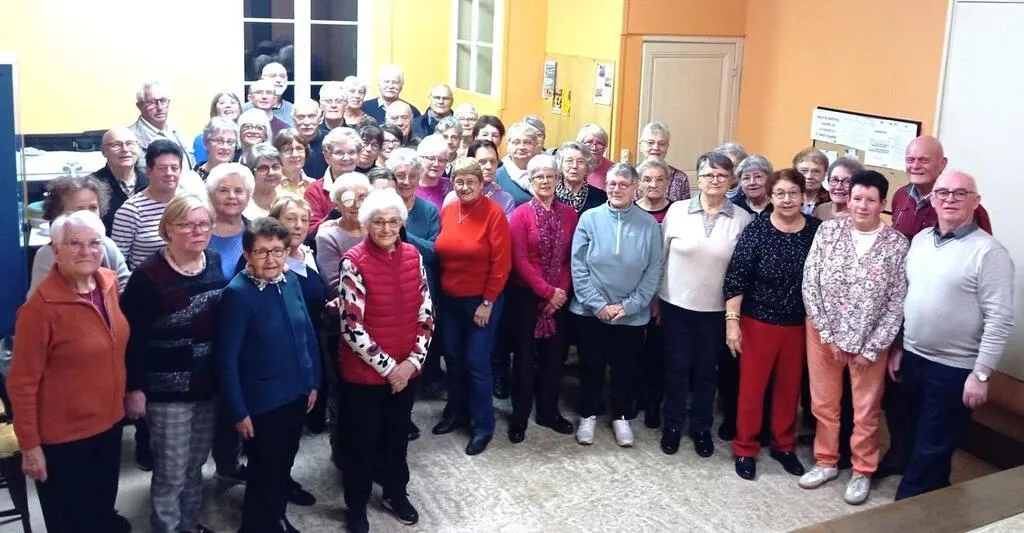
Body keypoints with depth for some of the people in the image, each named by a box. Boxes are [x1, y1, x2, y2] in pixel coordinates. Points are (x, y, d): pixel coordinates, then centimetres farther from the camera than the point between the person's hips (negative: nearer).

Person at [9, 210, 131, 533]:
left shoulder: (109, 283, -3)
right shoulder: (41, 306, -23)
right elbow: (22, 382, -18)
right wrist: (29, 445, -16)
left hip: (109, 421, 6)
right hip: (62, 435, -6)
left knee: (103, 507, 27)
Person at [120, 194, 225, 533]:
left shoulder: (218, 265, 2)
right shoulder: (149, 275, -15)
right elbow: (132, 335, -14)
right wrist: (134, 387, -14)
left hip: (209, 385, 5)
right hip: (168, 388, -5)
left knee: (195, 464, 20)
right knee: (171, 471, 5)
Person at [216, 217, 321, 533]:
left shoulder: (291, 281, -2)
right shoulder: (237, 293, -20)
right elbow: (227, 359, -17)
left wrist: (313, 381, 10)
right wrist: (239, 411, -15)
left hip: (296, 394, 6)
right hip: (262, 403, -6)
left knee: (284, 465, 22)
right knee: (264, 472, 10)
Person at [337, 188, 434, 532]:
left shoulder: (412, 255, 0)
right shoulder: (354, 261, -16)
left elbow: (426, 313, 3)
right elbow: (351, 327, -18)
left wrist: (413, 361, -7)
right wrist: (387, 366, -15)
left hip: (406, 369, 4)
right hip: (364, 371, -4)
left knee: (397, 433, 21)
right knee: (361, 439, 12)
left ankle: (395, 492, 43)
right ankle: (357, 505, 33)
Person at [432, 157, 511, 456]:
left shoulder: (494, 213, -14)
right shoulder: (447, 212, 2)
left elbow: (501, 264, -14)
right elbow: (441, 255, 9)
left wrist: (487, 302, -14)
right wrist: (440, 291, 5)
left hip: (482, 300, -5)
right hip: (450, 299, 5)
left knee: (477, 362, -1)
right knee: (453, 358, 15)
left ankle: (483, 425, 13)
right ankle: (456, 413, 33)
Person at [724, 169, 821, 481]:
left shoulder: (817, 230, -4)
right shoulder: (756, 230, -11)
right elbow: (735, 279, -11)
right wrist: (732, 320, -16)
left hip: (799, 325, 3)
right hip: (758, 322, -2)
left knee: (789, 388, 16)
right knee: (751, 387, 8)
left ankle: (783, 445, 35)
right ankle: (745, 449, 24)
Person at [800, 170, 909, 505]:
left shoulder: (898, 245, -8)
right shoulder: (828, 231, -5)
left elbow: (897, 302, -8)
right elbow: (810, 285, -6)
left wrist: (870, 348, -11)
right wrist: (830, 334, -10)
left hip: (871, 340, -1)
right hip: (823, 332, 2)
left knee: (866, 410, 11)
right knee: (823, 403, 14)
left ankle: (863, 471, 30)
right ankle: (826, 462, 34)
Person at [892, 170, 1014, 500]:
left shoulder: (988, 251, -15)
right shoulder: (920, 240, 6)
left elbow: (1000, 319, -17)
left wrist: (981, 374, -18)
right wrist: (898, 348, 14)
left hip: (954, 369, -6)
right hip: (913, 358, 6)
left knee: (932, 450, 5)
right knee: (916, 439, 17)